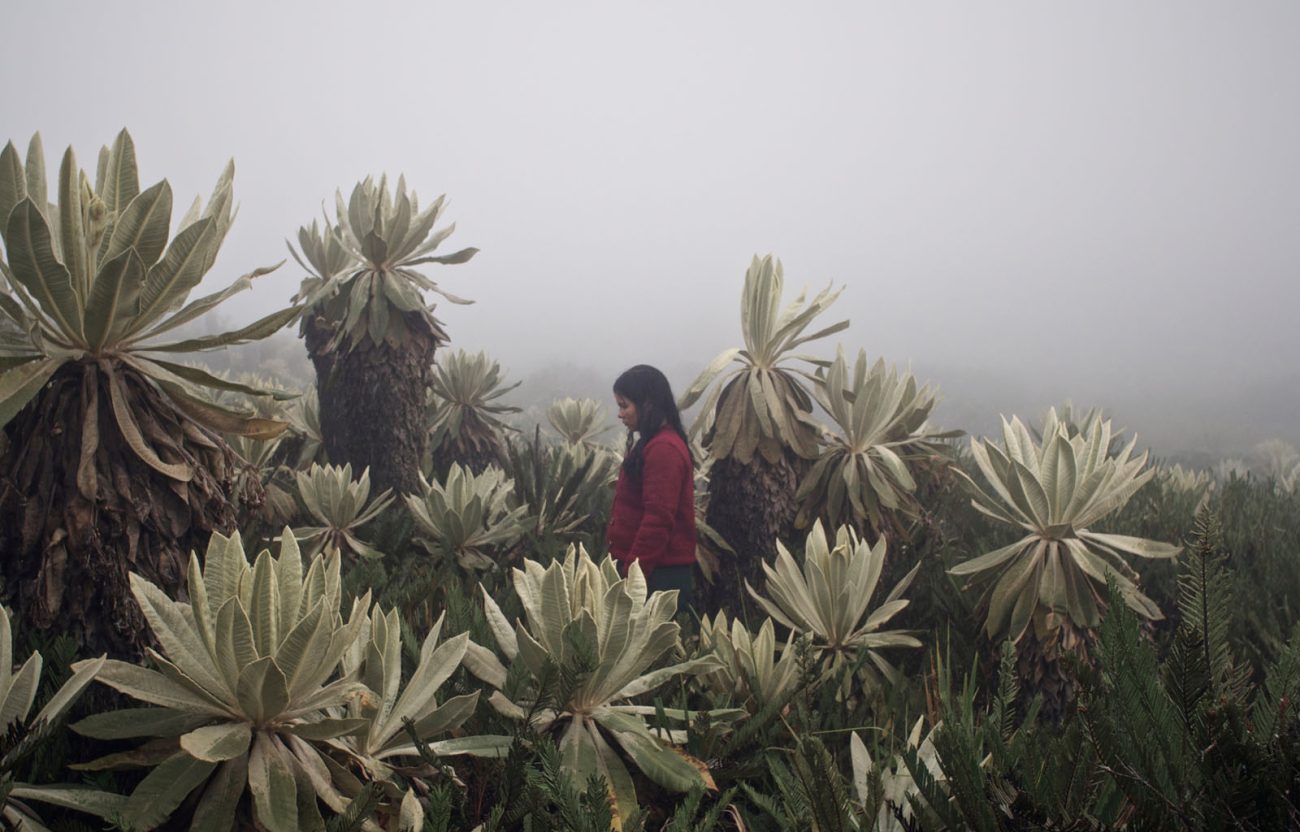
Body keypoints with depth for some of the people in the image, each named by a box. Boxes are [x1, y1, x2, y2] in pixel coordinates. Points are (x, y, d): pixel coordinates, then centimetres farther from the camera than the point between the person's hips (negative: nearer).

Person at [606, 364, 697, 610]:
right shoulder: (655, 444, 16)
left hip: (659, 576, -9)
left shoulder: (663, 449, -16)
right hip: (655, 571, 9)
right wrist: (630, 570, 19)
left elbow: (658, 520, -21)